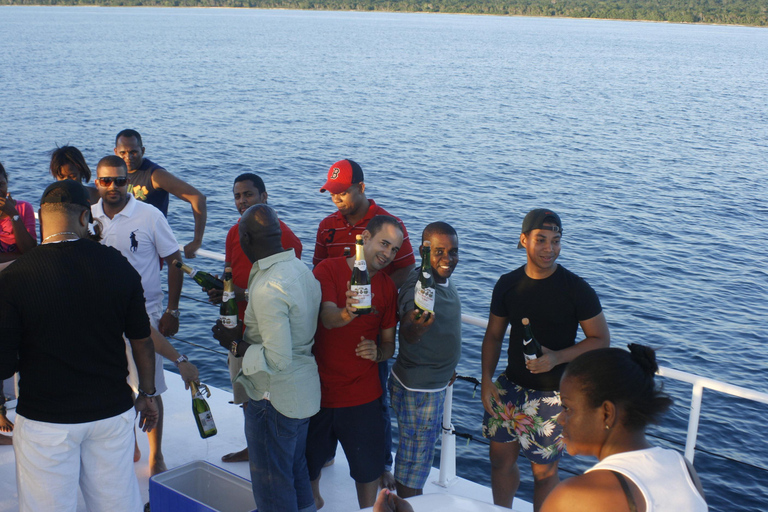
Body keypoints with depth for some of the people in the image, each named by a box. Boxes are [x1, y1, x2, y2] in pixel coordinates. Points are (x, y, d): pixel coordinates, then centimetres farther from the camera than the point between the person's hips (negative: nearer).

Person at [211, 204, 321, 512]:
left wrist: (235, 345, -16)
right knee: (297, 472, 26)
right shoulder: (301, 270, 2)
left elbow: (276, 360, -28)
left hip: (274, 400, -9)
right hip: (305, 392, 9)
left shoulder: (267, 288, -27)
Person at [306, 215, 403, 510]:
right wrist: (346, 314, -47)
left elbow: (389, 343, 10)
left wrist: (378, 352, -13)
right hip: (319, 388, -2)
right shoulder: (328, 269, -9)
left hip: (363, 396, 2)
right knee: (309, 461, 15)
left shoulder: (387, 288, 3)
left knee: (368, 467, 6)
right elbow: (327, 318, -25)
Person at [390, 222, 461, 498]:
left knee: (427, 443, 26)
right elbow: (406, 335, -43)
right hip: (417, 390, -10)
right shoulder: (418, 286, -27)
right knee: (415, 457, 2)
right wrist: (416, 328, -65)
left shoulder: (444, 280, 1)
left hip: (434, 384, 10)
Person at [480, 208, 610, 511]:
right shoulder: (508, 285, 0)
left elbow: (601, 339, -7)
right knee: (501, 457, 15)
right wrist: (487, 379, -1)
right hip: (511, 387, 4)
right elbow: (493, 335, 10)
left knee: (544, 470, 5)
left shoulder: (576, 290, -12)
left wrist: (557, 357, -21)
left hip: (552, 393, -4)